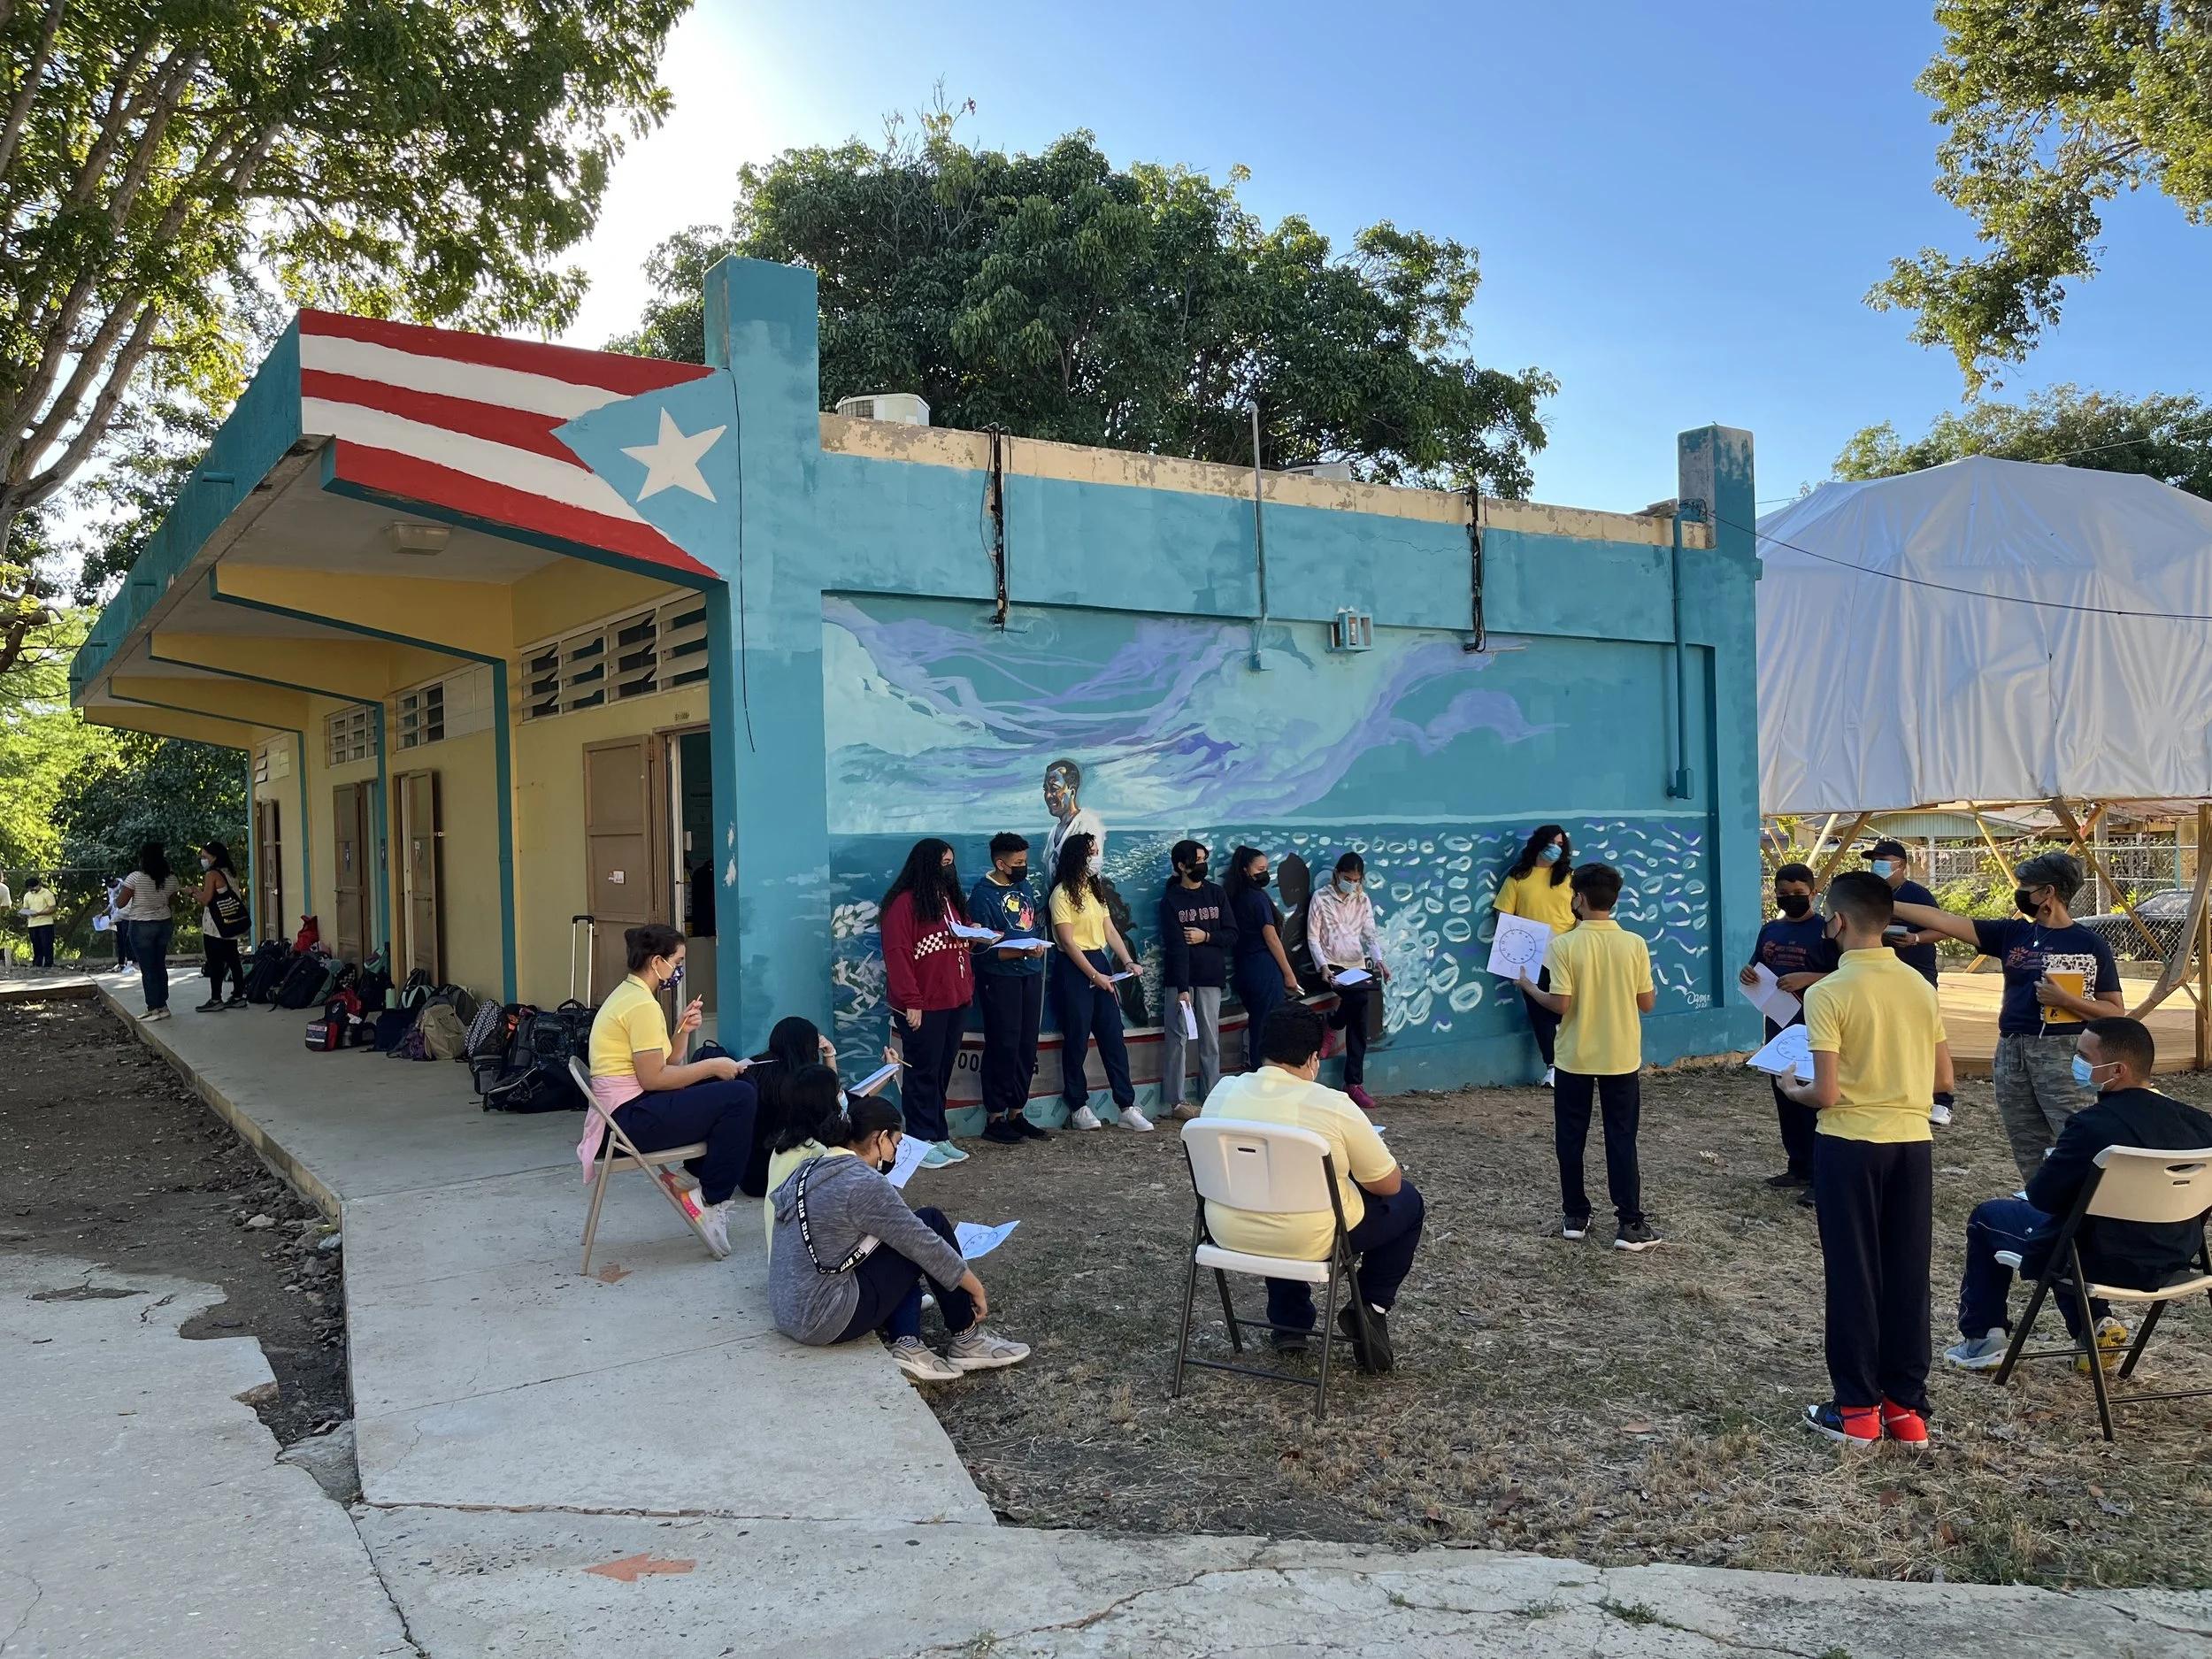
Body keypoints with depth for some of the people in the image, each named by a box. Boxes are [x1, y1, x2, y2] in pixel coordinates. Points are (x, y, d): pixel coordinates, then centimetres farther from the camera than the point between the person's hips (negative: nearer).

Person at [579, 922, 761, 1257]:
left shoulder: (629, 993, 15)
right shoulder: (643, 1005, -17)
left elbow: (664, 1065, 14)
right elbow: (653, 1077, -21)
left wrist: (683, 1032, 0)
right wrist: (712, 1067, -13)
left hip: (624, 1113, 11)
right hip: (633, 1117, -11)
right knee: (740, 1097, -16)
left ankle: (697, 1177, 18)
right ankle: (713, 1201, -5)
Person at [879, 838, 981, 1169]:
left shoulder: (950, 899, 16)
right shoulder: (904, 903, -11)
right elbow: (897, 955, -15)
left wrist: (968, 987, 13)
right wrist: (910, 1002, -19)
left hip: (954, 1002, 8)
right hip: (923, 1007, -8)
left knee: (943, 1072, 12)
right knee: (924, 1073, -1)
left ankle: (940, 1137, 18)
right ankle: (923, 1142, 5)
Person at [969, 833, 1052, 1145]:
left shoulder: (1024, 886, 11)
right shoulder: (983, 895, -11)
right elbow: (984, 948, -16)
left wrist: (1039, 945, 7)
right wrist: (1023, 952, -25)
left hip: (1030, 975, 7)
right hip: (999, 978, -7)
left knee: (1027, 1047, 10)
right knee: (1003, 1047, -4)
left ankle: (1017, 1113, 20)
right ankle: (994, 1119, 5)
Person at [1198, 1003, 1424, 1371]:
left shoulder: (1222, 1091, -2)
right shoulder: (1333, 1106, -16)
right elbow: (1388, 1184, -6)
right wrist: (1350, 1162, 16)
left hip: (1229, 1234, 5)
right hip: (1308, 1242, -5)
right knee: (1407, 1201, 17)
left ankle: (1289, 1322, 31)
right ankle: (1370, 1309, 8)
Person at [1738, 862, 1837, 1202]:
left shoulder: (1825, 930, -8)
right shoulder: (1770, 931, 12)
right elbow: (1758, 968, 22)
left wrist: (1807, 978, -25)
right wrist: (1747, 974, -1)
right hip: (1778, 1027, 7)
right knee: (1785, 1100, 13)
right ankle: (1798, 1167, 24)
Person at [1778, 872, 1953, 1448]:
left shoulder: (1829, 993, -16)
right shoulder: (1921, 986, 3)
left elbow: (1826, 1094, -17)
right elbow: (1943, 1078, 9)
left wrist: (1791, 1089, 3)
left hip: (1851, 1145, -5)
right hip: (1913, 1142, 5)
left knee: (1853, 1277, 5)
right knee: (1908, 1276, 12)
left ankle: (1858, 1409, 13)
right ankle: (1907, 1406, 20)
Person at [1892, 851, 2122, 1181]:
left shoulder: (2090, 944, -2)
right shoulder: (2013, 934, 9)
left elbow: (2116, 1014, -1)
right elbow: (1943, 921, 6)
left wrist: (2064, 1000, -15)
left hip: (2064, 1054, -5)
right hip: (2011, 1053, 5)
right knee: (2030, 1162, 10)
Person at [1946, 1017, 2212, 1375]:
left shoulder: (2093, 1124, -27)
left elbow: (2041, 1195, -17)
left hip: (2109, 1263, -7)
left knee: (1987, 1217, 15)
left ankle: (1983, 1341, 18)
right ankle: (2095, 1324, 25)